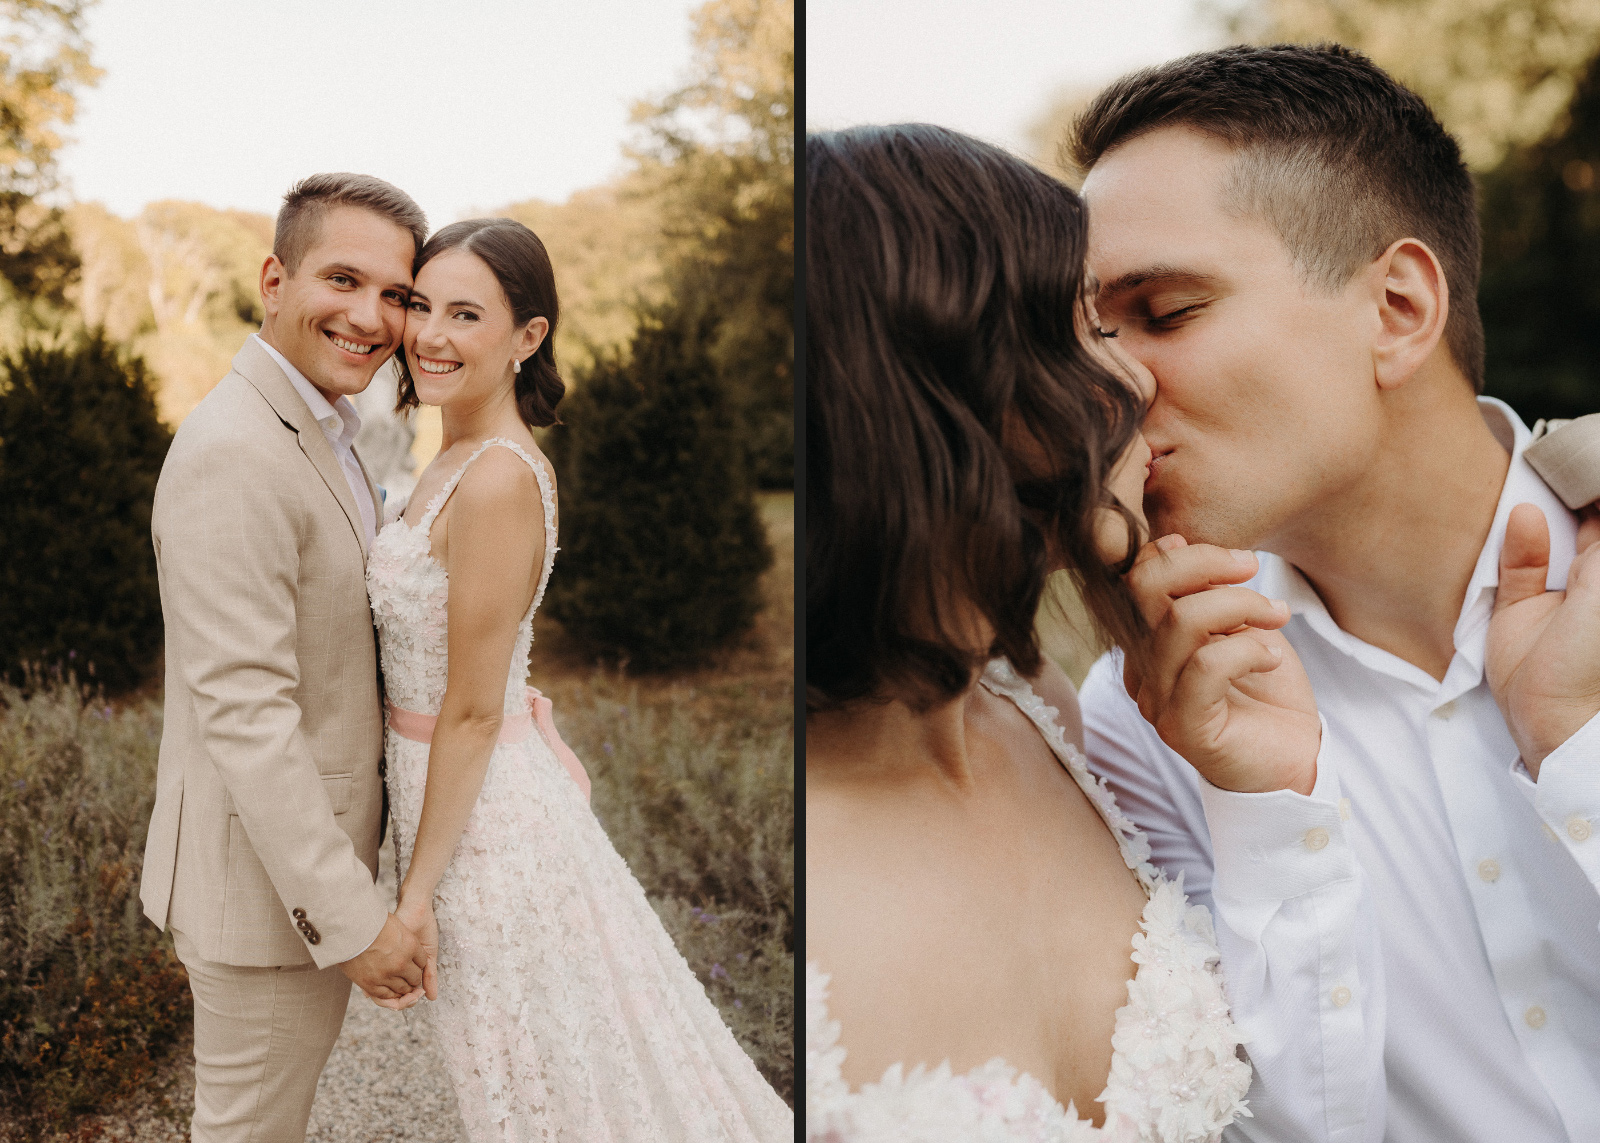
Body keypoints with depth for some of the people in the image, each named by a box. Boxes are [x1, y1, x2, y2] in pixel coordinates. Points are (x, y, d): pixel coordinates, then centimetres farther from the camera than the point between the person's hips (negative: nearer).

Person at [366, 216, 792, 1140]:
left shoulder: (496, 482, -25)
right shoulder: (467, 456, 3)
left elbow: (473, 714, -22)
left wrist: (417, 890, -15)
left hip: (481, 811, -9)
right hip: (486, 786, 9)